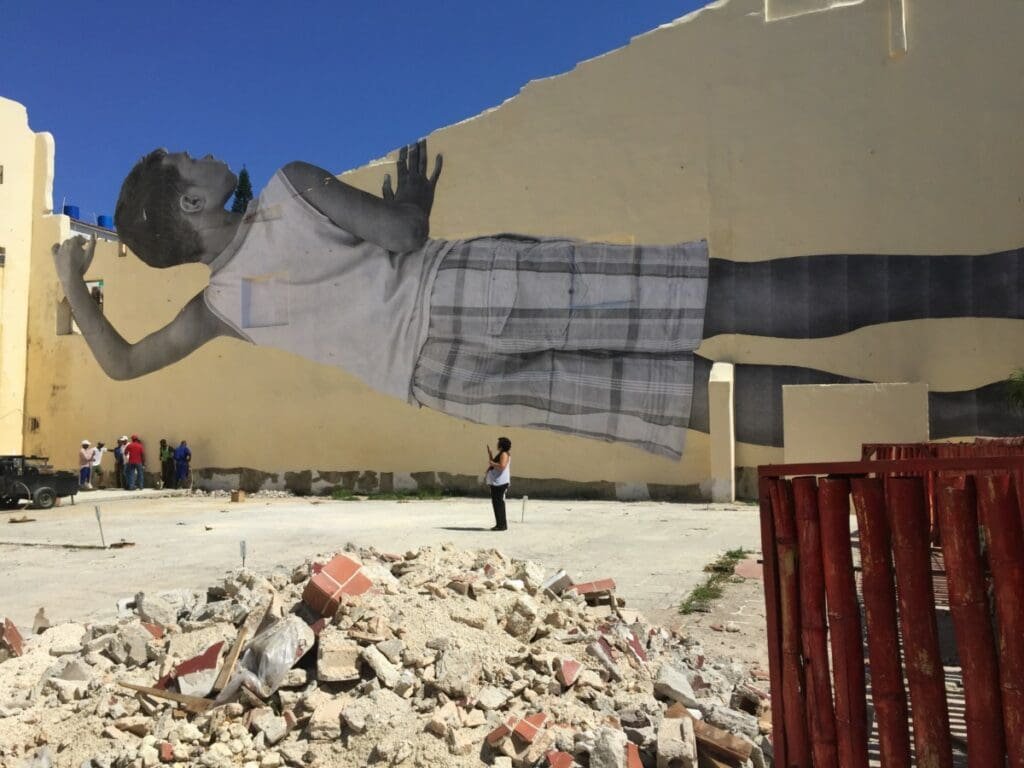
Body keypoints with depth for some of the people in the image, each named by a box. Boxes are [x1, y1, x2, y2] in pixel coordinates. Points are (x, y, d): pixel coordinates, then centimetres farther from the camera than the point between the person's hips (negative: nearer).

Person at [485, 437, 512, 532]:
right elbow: (493, 463, 32)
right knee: (496, 503, 11)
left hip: (500, 483, -10)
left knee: (499, 503, -10)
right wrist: (489, 452, 26)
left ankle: (502, 525, -7)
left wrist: (492, 463, -13)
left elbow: (502, 466, -25)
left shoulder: (504, 454, -10)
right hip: (495, 482, 10)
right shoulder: (500, 454, 21)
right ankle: (499, 524, 17)